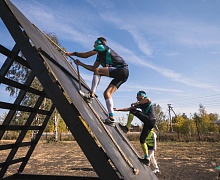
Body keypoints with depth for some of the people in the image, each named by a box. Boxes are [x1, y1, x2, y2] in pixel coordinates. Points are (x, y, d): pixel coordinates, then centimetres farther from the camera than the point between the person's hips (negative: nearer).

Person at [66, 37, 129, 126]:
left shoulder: (102, 47, 3)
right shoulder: (100, 55, 27)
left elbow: (86, 55, 0)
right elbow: (93, 68, 27)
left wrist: (72, 53, 11)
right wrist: (80, 63, 27)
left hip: (122, 70, -9)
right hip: (121, 73, 9)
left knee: (98, 71, -20)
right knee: (107, 93, 1)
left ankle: (91, 94, -21)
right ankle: (111, 118, -3)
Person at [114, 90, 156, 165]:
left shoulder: (147, 100, 5)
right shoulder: (140, 104, 25)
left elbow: (148, 99, -24)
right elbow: (128, 109, 22)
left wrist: (136, 103, -15)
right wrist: (118, 109, 15)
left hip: (151, 120, -9)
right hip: (148, 123, 9)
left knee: (132, 111, -14)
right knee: (142, 139, 7)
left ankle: (126, 128, -17)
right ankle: (147, 159, 9)